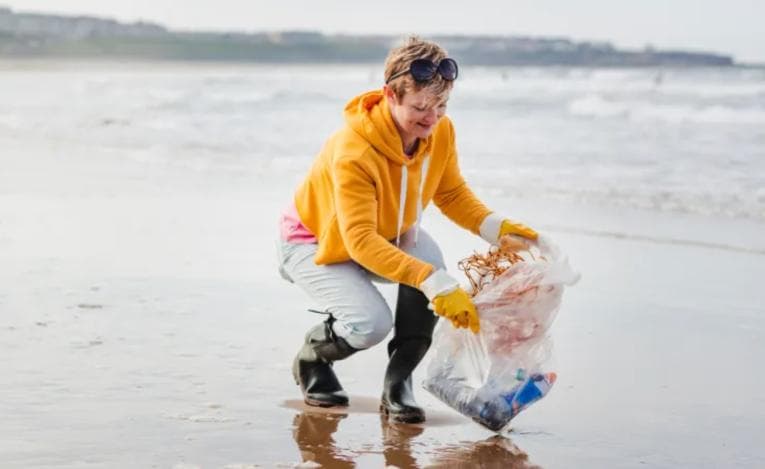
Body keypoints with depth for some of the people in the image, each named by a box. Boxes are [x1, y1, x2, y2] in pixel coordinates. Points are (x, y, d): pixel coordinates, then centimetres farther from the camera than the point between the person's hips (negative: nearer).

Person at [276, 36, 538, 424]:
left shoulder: (440, 131, -18)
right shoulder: (353, 151, -38)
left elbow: (452, 193, -4)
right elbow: (360, 241, -44)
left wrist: (494, 227, -25)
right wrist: (433, 282, -54)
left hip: (389, 233, 6)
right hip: (315, 242, -6)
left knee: (428, 260, -28)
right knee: (372, 323, -29)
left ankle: (399, 383, -11)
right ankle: (310, 359, 7)